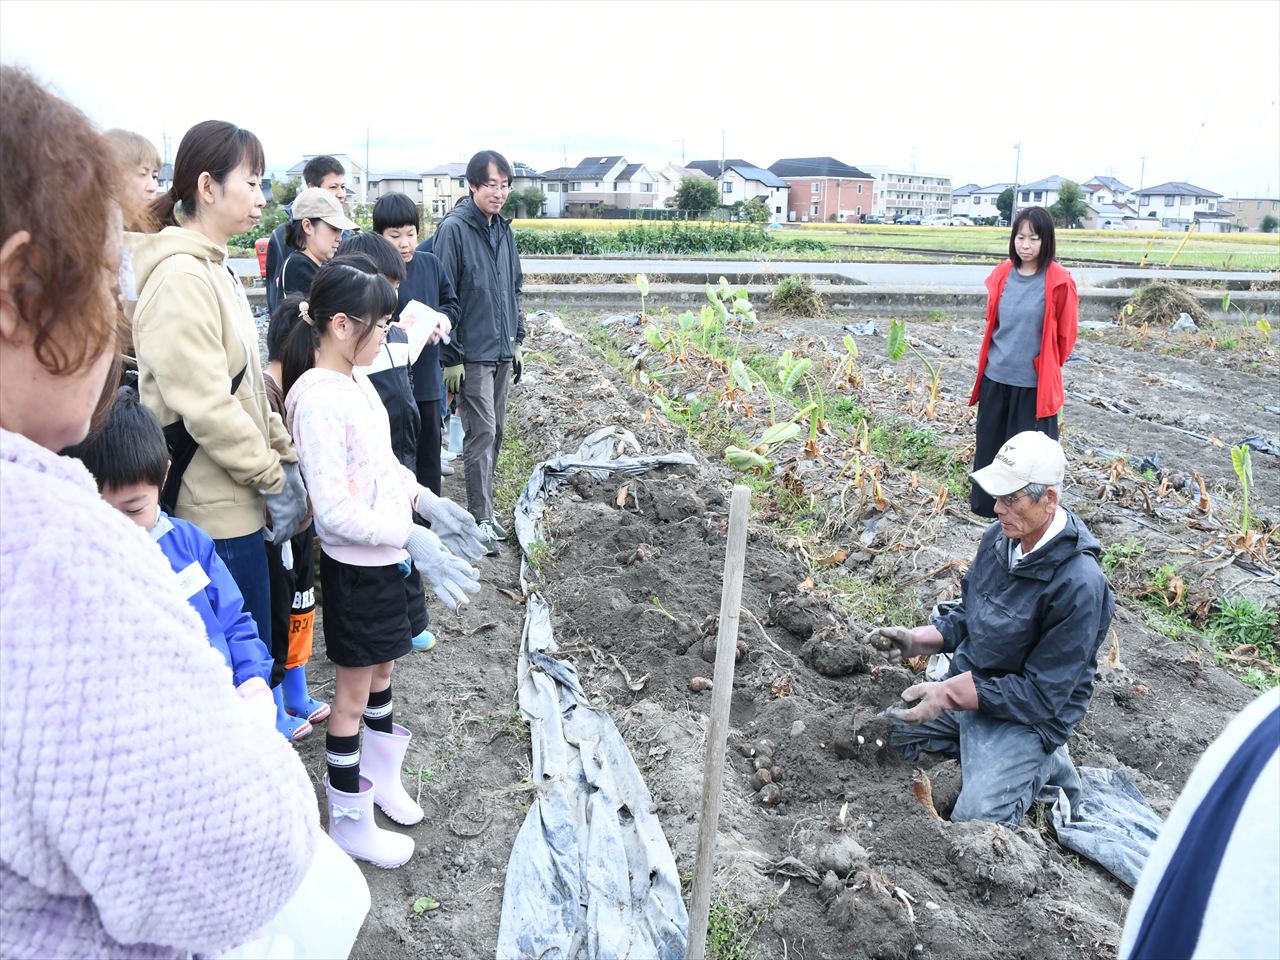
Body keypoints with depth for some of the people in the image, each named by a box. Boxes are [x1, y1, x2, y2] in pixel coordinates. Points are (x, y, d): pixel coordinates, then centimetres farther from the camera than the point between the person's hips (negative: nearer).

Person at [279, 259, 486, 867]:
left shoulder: (357, 380, 5)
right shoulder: (319, 398, -23)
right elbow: (334, 511, -26)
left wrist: (426, 502, 5)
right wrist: (412, 537, -26)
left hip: (389, 555, 9)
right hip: (356, 565, -8)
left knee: (382, 670, 22)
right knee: (354, 690, 6)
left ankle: (380, 777, 42)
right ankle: (349, 821, 24)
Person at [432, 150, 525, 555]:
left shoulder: (504, 230, 11)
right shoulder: (454, 229, -11)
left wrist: (517, 340, 16)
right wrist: (450, 358, -14)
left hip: (502, 352, 7)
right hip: (471, 354, -7)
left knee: (494, 433, 12)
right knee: (481, 434, -6)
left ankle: (483, 508, 24)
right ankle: (481, 520, 2)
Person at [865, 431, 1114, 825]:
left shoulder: (1080, 584, -27)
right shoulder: (999, 538, -4)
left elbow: (1042, 694, -24)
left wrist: (950, 695, -28)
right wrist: (918, 639, -8)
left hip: (1028, 715, -7)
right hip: (964, 685, 7)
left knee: (974, 820, -18)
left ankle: (1042, 764, 7)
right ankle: (979, 746, 13)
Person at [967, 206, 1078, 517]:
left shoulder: (1059, 282, -12)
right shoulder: (1002, 274, 2)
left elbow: (1065, 335, -1)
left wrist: (1046, 366, 9)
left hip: (1034, 383, -4)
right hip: (996, 377, 5)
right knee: (989, 443, 15)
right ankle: (985, 503, 31)